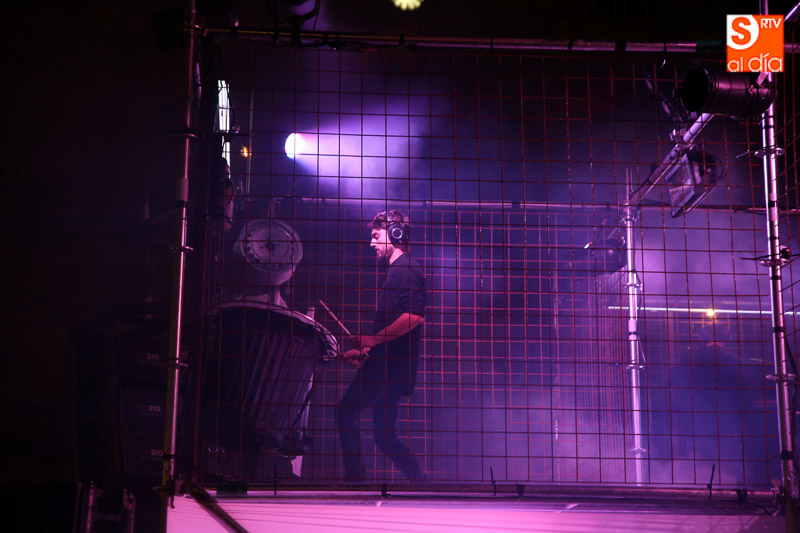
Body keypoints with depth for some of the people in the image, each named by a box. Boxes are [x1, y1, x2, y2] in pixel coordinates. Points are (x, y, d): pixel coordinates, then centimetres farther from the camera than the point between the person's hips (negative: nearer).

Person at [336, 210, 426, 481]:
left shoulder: (406, 268, -8)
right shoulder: (397, 270, 25)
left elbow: (414, 316, -23)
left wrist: (373, 339, -23)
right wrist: (365, 351, 21)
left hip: (392, 365, -10)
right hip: (387, 364, 10)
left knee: (346, 411, -12)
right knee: (385, 436, 9)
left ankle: (355, 475, -13)